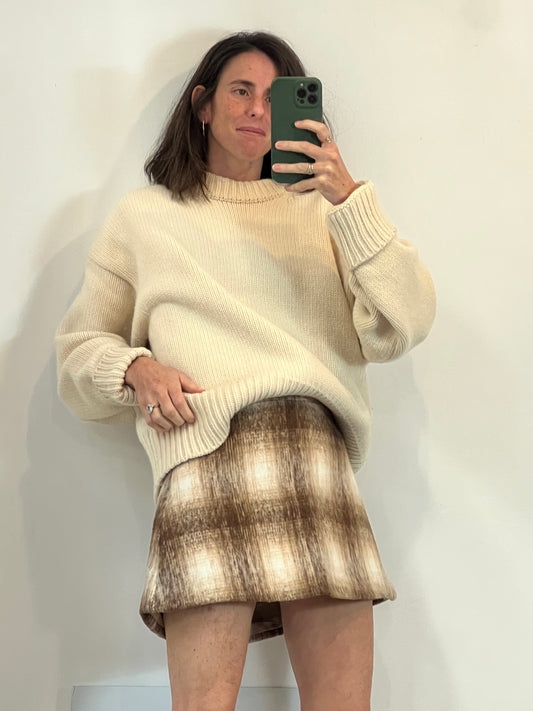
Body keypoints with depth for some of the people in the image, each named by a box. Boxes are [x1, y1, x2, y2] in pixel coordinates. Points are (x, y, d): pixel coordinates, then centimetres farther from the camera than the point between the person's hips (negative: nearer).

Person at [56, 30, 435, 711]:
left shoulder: (317, 210, 24)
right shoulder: (145, 215, 21)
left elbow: (401, 325, 9)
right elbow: (80, 346, 21)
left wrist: (349, 196, 1)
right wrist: (136, 369, -1)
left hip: (318, 450, 2)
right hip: (208, 451, -2)